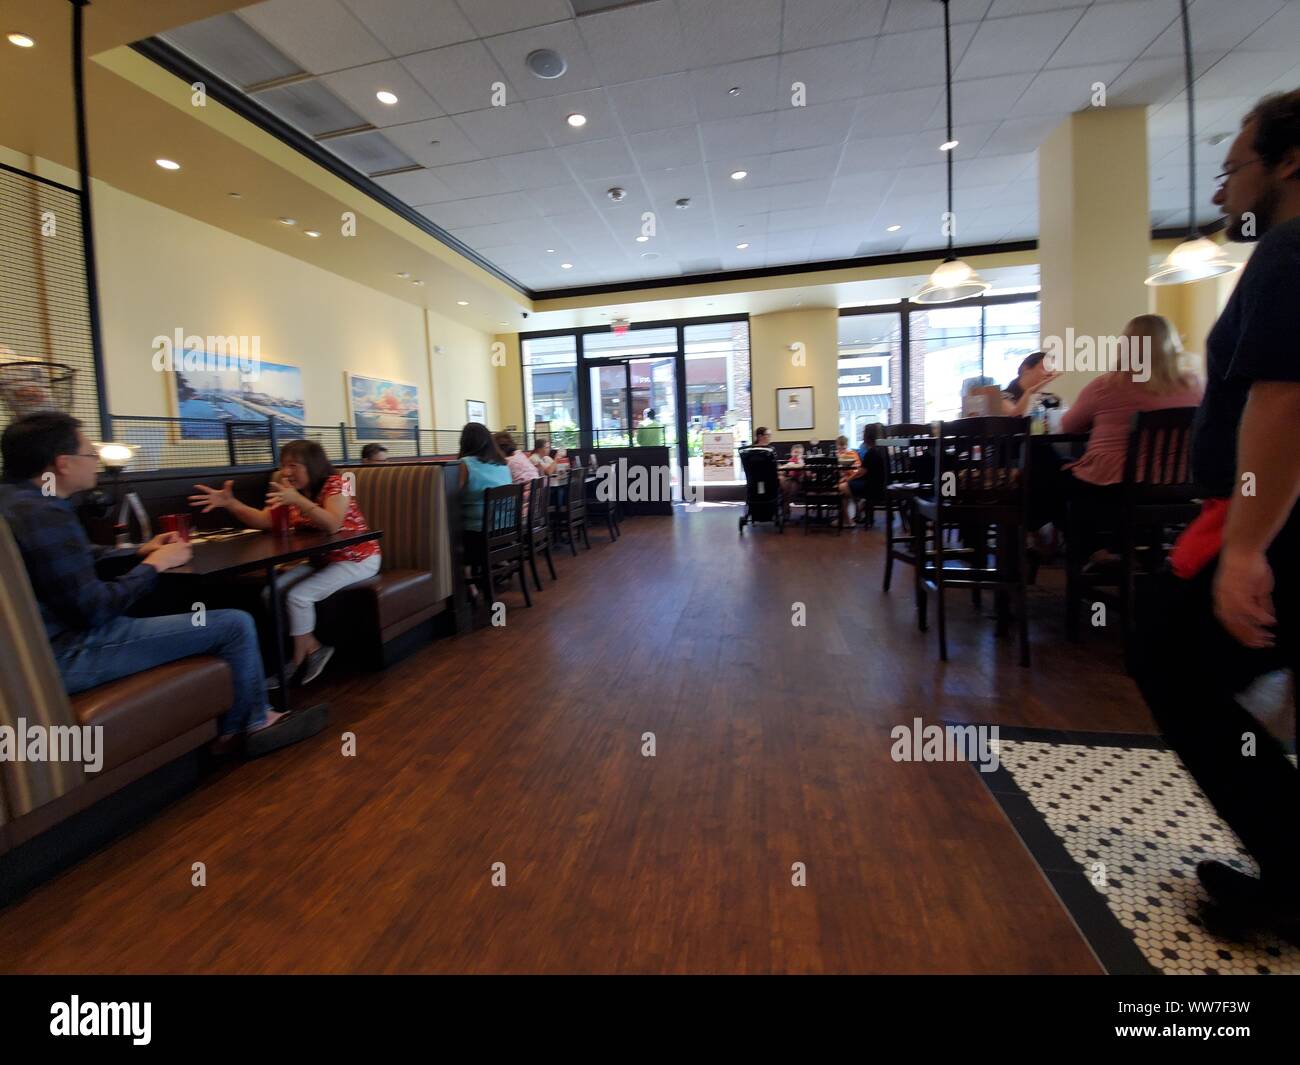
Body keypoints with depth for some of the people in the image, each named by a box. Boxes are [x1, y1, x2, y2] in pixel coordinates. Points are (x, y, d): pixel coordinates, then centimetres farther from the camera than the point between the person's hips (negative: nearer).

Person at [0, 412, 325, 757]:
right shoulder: (44, 515, -23)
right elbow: (93, 608, -25)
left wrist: (140, 552, 10)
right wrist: (155, 564, -11)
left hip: (47, 639, 11)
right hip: (68, 654, -11)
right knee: (236, 624, -11)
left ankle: (232, 725, 23)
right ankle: (252, 724, 11)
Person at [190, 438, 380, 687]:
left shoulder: (336, 484, -16)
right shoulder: (294, 492, 6)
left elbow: (333, 524, -31)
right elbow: (263, 521, 1)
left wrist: (298, 501, -41)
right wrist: (231, 503, -15)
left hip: (357, 559, -8)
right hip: (321, 559, 8)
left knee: (297, 595, -21)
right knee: (272, 592, -5)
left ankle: (299, 661, -1)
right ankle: (313, 650, 2)